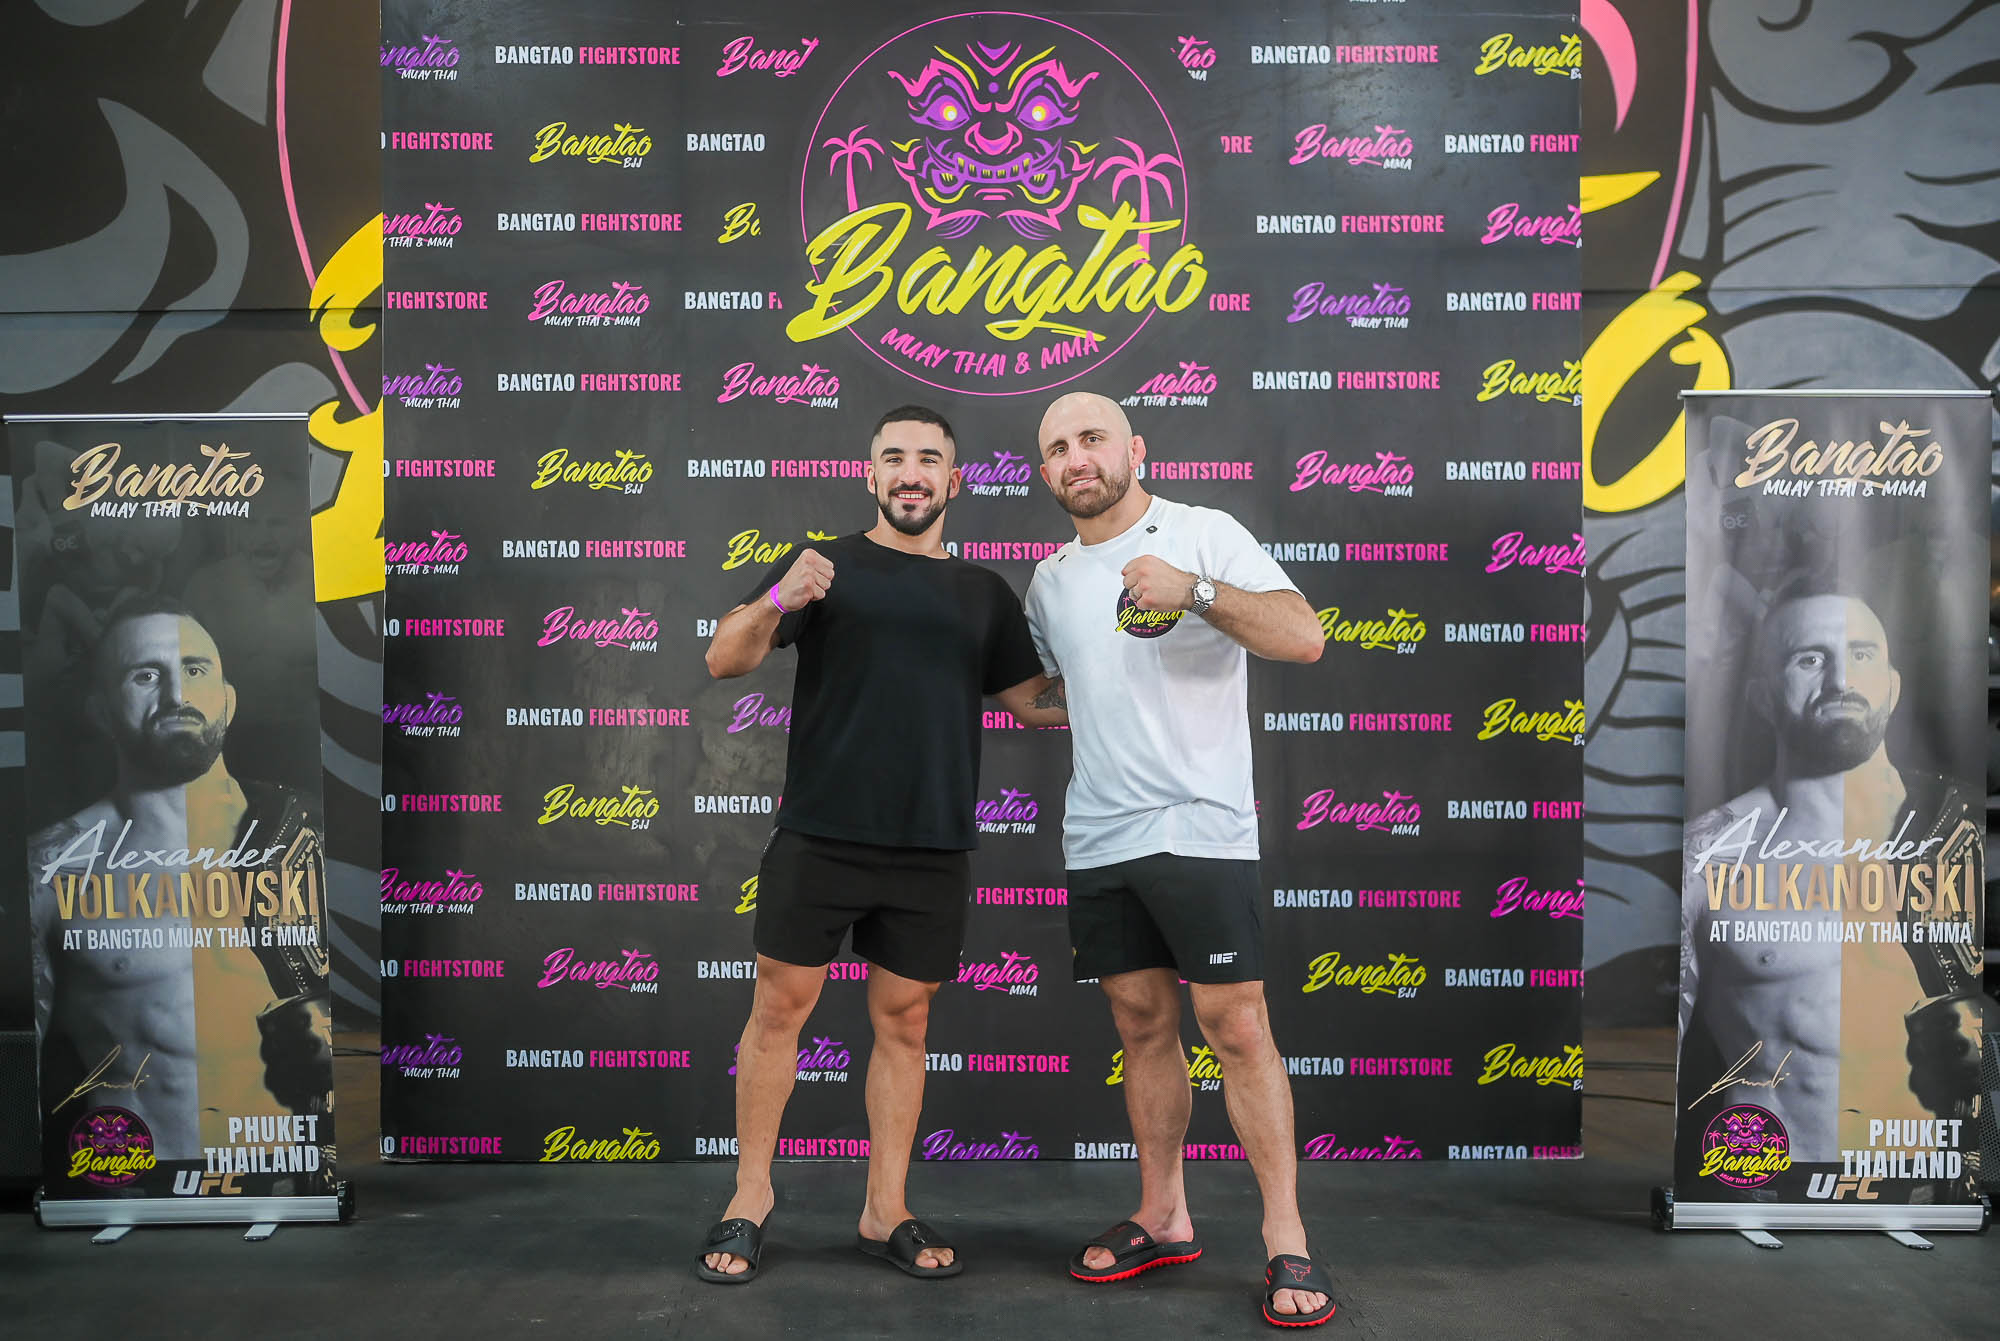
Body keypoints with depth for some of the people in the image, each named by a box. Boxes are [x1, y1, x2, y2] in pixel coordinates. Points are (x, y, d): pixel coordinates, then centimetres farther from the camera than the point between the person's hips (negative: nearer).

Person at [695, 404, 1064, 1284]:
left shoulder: (983, 593, 14)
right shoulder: (827, 566, 3)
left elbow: (1033, 702, 17)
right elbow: (724, 660, -6)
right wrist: (777, 602, -25)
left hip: (931, 849, 3)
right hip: (817, 838, -3)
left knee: (903, 1023, 9)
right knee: (779, 1009, 2)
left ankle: (885, 1213, 20)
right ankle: (751, 1196, 18)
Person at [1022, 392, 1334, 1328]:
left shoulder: (1205, 535, -3)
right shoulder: (1051, 579, 14)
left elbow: (1304, 638, -15)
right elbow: (1030, 683, 31)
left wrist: (1191, 590, -23)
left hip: (1198, 827, -5)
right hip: (1096, 838, 6)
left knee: (1235, 1025, -6)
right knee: (1142, 1024, 11)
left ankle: (1286, 1240, 2)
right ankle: (1162, 1220, 23)